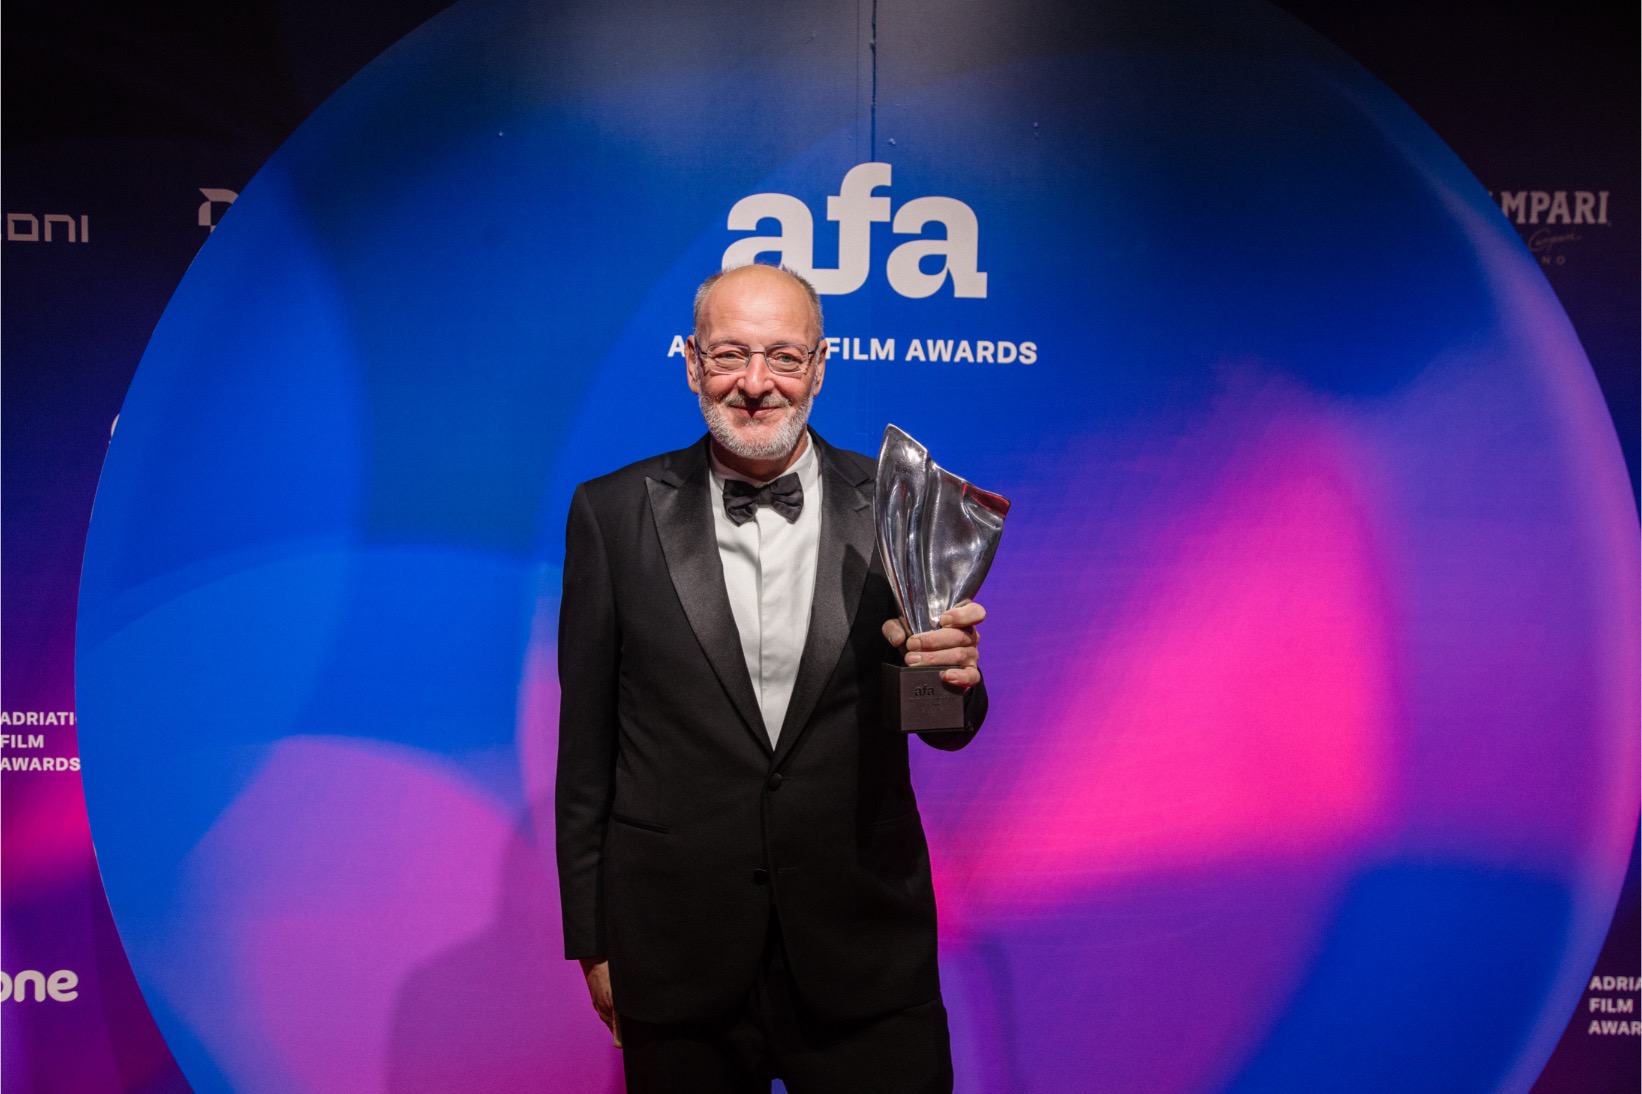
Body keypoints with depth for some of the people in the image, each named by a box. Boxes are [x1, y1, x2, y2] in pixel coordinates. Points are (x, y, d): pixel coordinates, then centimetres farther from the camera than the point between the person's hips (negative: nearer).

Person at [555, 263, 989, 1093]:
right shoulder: (614, 514, -4)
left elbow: (945, 727, 2)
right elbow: (587, 740, 0)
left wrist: (954, 675, -21)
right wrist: (593, 938, 3)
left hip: (865, 955, 1)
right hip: (676, 959, 0)